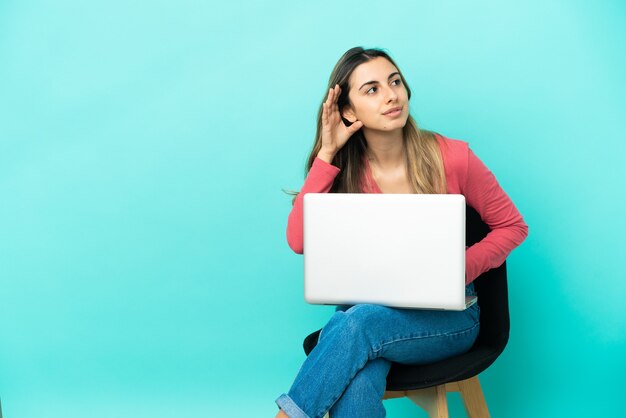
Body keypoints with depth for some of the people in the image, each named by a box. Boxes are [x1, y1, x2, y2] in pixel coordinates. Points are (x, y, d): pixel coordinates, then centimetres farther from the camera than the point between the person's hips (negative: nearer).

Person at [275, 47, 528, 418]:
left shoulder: (452, 158, -9)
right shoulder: (345, 170, -3)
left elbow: (513, 226, 1)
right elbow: (300, 242, -16)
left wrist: (460, 270, -16)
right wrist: (326, 154, -15)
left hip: (447, 317, -1)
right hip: (365, 308, 1)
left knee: (356, 323, -34)